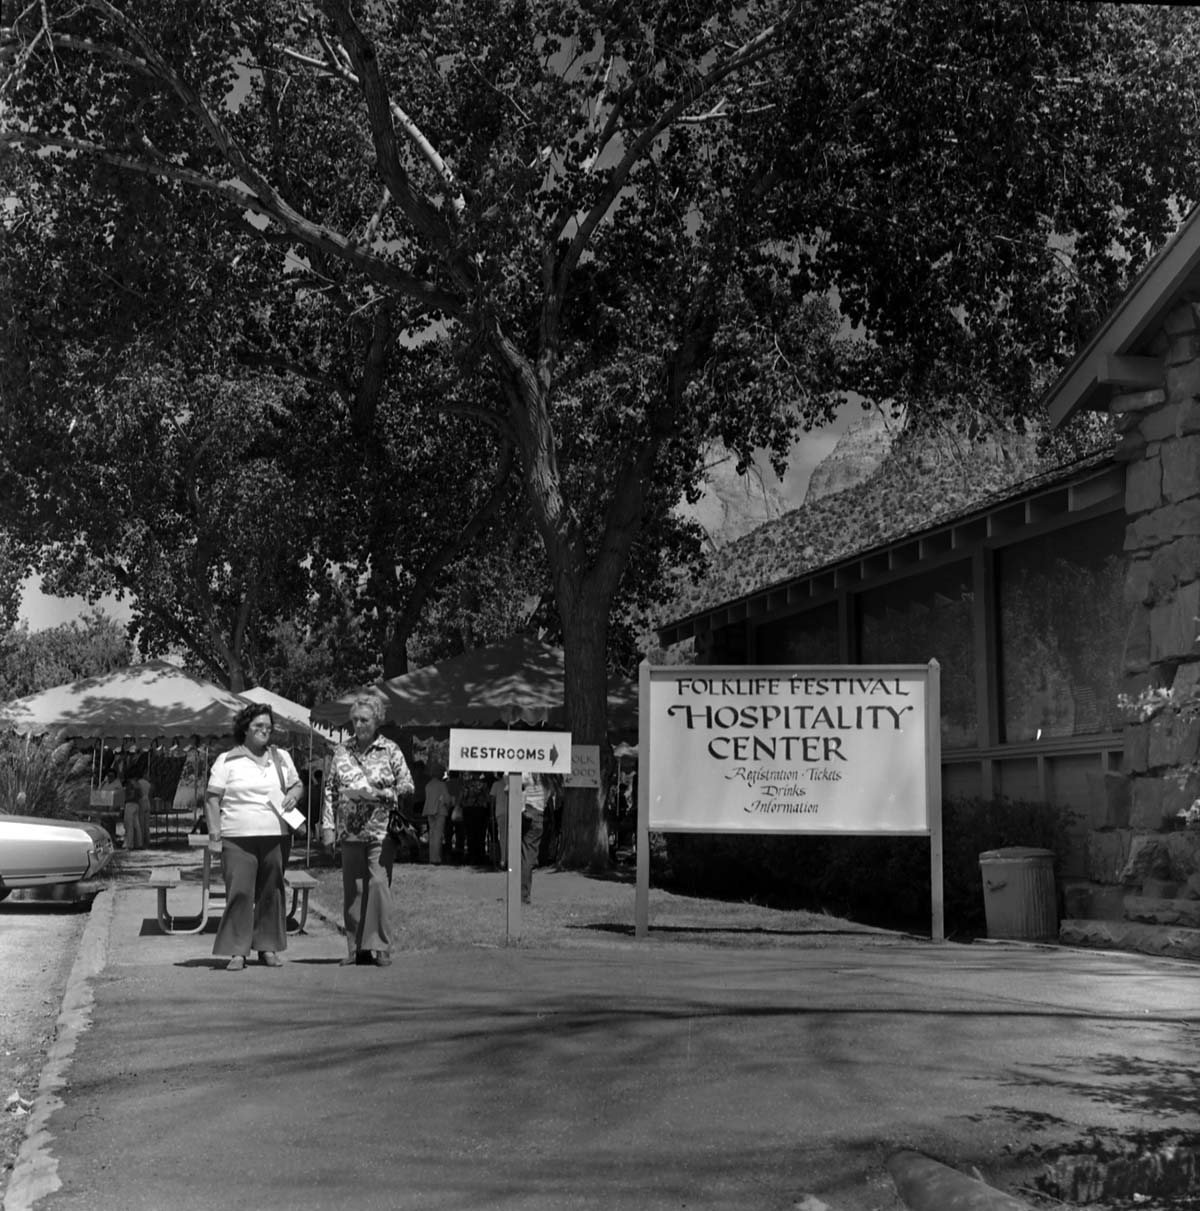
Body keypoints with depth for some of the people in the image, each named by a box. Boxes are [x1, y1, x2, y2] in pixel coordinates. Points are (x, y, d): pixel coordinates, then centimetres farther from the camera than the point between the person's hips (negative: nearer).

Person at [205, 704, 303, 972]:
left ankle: (268, 947, 15)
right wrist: (214, 832, -7)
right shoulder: (227, 761, 3)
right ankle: (238, 952, -4)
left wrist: (293, 795, 0)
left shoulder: (281, 757, 15)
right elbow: (212, 798, 1)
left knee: (271, 893, 6)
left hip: (276, 837, 3)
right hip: (238, 839, -3)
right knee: (239, 893, -8)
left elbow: (296, 784, 24)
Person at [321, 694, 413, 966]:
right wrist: (328, 826, 4)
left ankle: (380, 947, -2)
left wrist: (378, 794, -11)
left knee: (379, 885, -8)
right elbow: (330, 791, 10)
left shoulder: (390, 750, 2)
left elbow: (407, 786, 1)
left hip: (380, 831, -3)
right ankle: (355, 948, 13)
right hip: (350, 832, 3)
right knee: (351, 890, 5)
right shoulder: (341, 752, 10)